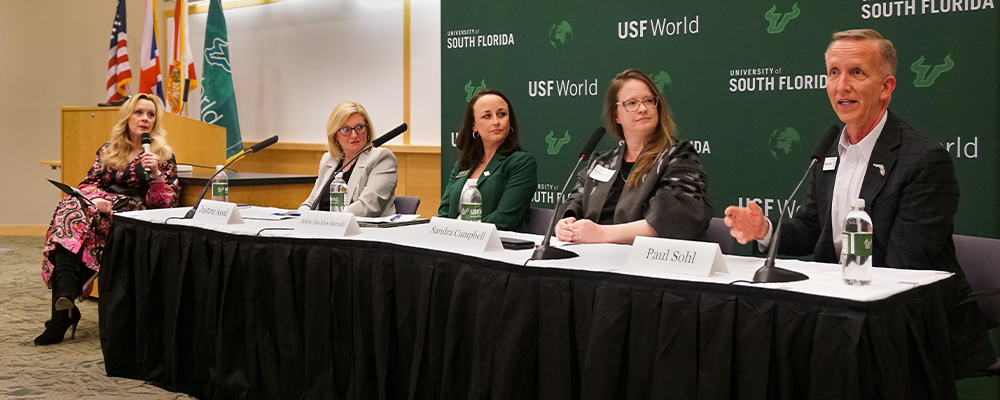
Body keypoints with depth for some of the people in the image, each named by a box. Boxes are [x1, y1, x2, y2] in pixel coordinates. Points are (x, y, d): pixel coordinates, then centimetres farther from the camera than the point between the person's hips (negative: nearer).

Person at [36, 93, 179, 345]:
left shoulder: (163, 156, 10)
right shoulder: (107, 151, 22)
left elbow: (167, 202, 2)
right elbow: (88, 183, 16)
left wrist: (155, 174, -15)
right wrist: (94, 198, -7)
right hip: (101, 208, 4)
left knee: (74, 219, -31)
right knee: (71, 205, -31)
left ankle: (64, 297, -38)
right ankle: (65, 296, -44)